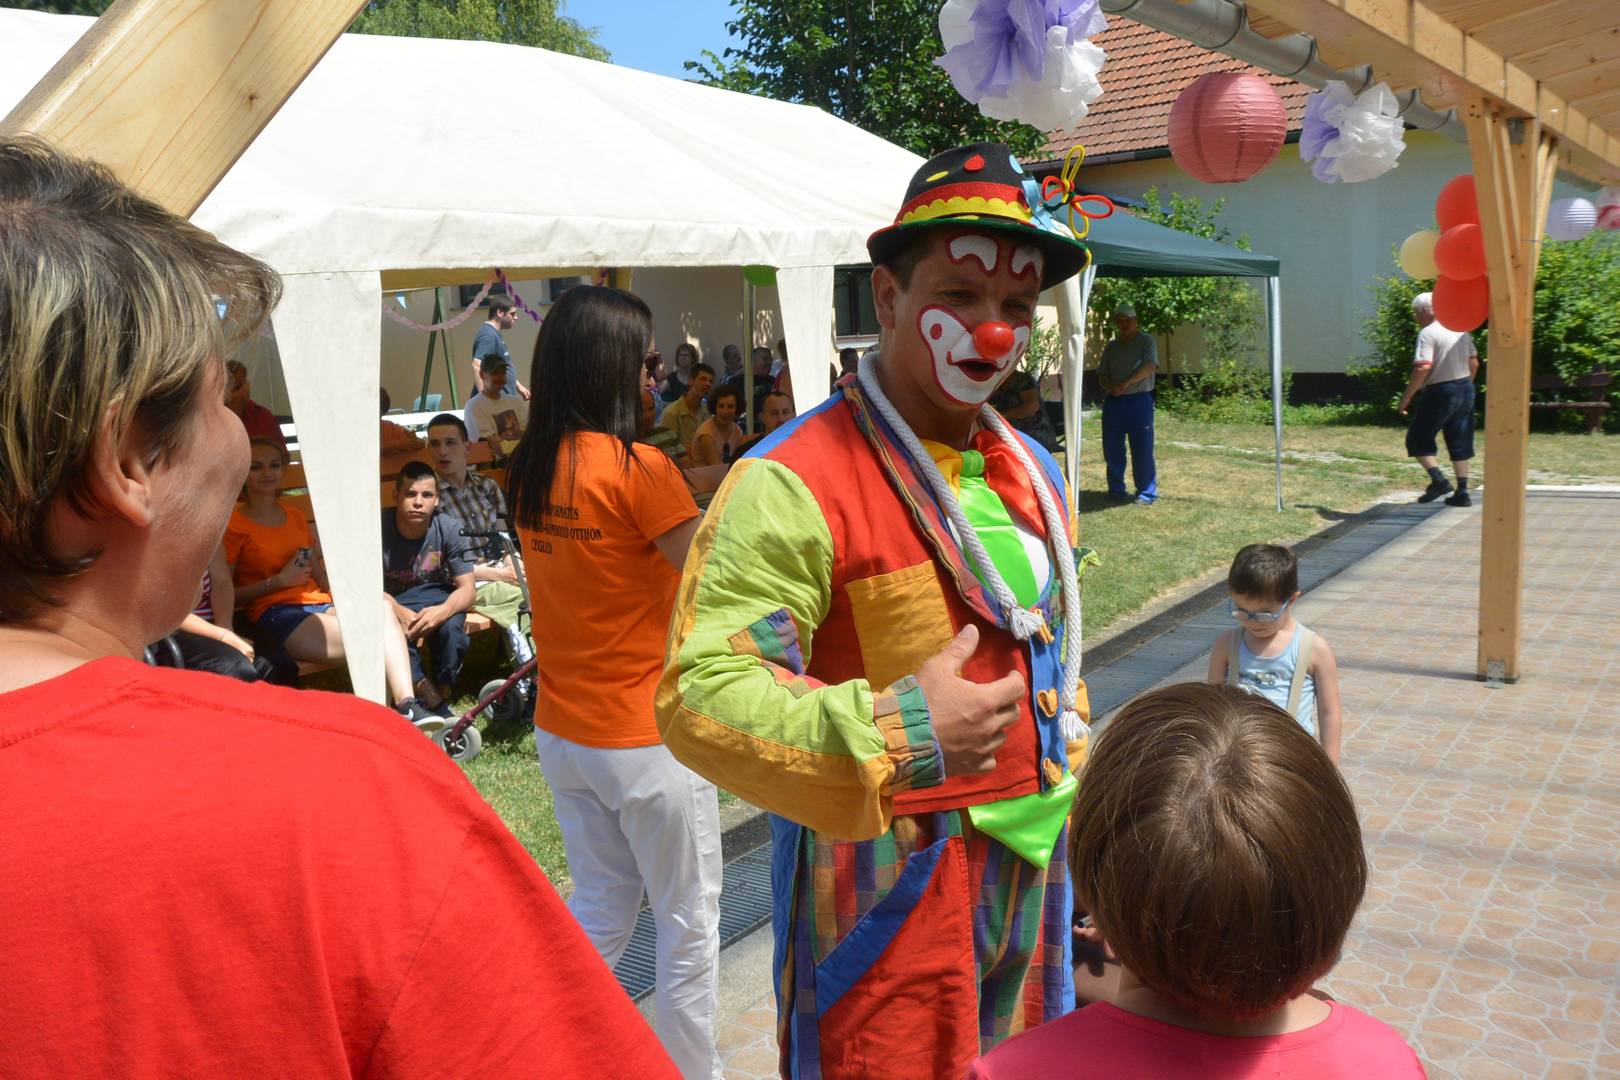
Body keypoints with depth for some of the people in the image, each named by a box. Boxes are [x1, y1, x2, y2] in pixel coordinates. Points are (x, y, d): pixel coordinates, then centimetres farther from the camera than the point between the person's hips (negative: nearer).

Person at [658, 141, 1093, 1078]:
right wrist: (890, 731, -31)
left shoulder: (1034, 473, 9)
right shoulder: (794, 484, -20)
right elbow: (700, 694, -25)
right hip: (888, 883, -7)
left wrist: (1072, 801, 20)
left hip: (1031, 865, 8)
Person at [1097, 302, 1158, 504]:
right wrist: (1111, 387, -11)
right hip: (1113, 402, 5)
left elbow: (1150, 366, -13)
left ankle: (1146, 493, 2)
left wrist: (1127, 383, -25)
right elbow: (1101, 374, 12)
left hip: (1139, 400, -5)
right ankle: (1116, 489, 18)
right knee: (1112, 449, 6)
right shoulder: (1111, 346, 16)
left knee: (1142, 449, -5)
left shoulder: (1146, 341, 2)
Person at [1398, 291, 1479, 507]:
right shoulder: (1461, 330, 10)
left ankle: (1438, 480, -9)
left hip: (1439, 393, -8)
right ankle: (1462, 492, 13)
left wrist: (1406, 397, -20)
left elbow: (1423, 368, -24)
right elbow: (1474, 363, 15)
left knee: (1417, 439, 6)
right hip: (1465, 389, 8)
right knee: (1460, 443, 12)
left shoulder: (1428, 333, -15)